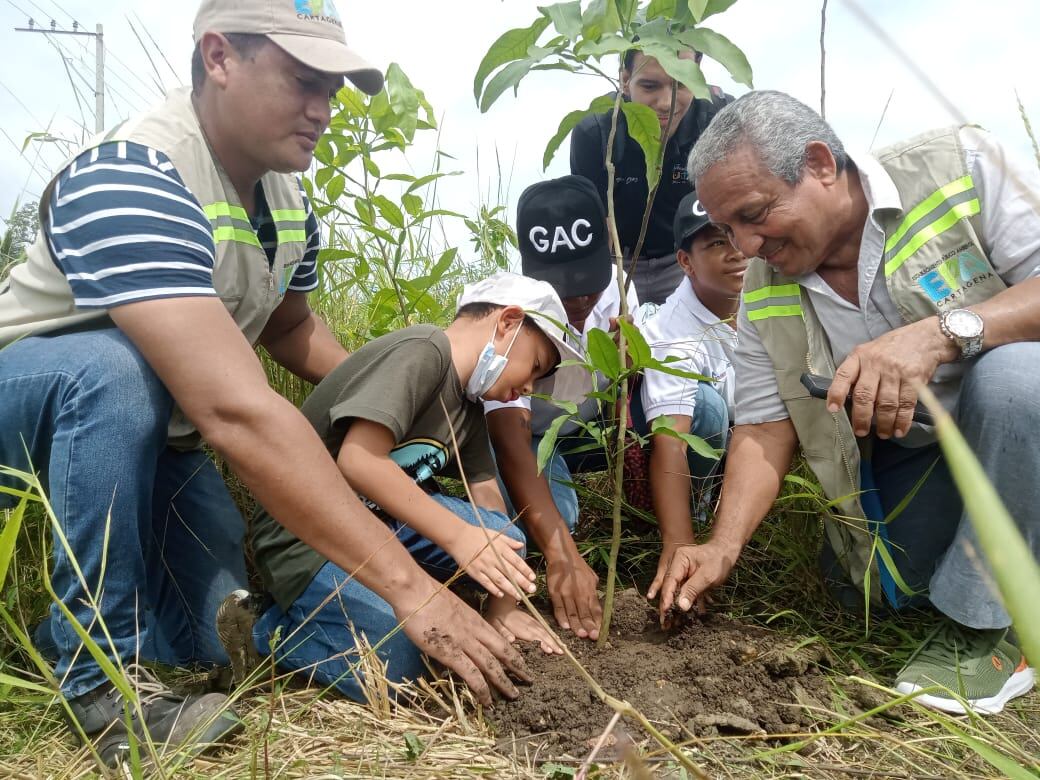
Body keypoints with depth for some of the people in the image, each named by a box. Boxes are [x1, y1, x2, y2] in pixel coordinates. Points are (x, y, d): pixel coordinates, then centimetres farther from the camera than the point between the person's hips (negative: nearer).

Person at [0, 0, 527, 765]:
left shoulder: (289, 200, -6)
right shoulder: (128, 181, -33)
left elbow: (289, 327, 12)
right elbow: (238, 411, -45)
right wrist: (409, 586, -47)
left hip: (159, 433, 6)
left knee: (223, 641, -5)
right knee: (116, 365, -39)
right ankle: (102, 674, -21)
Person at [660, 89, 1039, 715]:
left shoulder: (963, 165, -19)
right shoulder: (764, 293, -7)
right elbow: (766, 427, -7)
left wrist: (942, 331, -40)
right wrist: (722, 547, -18)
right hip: (905, 453, 5)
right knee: (871, 582, -8)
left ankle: (987, 623, -15)